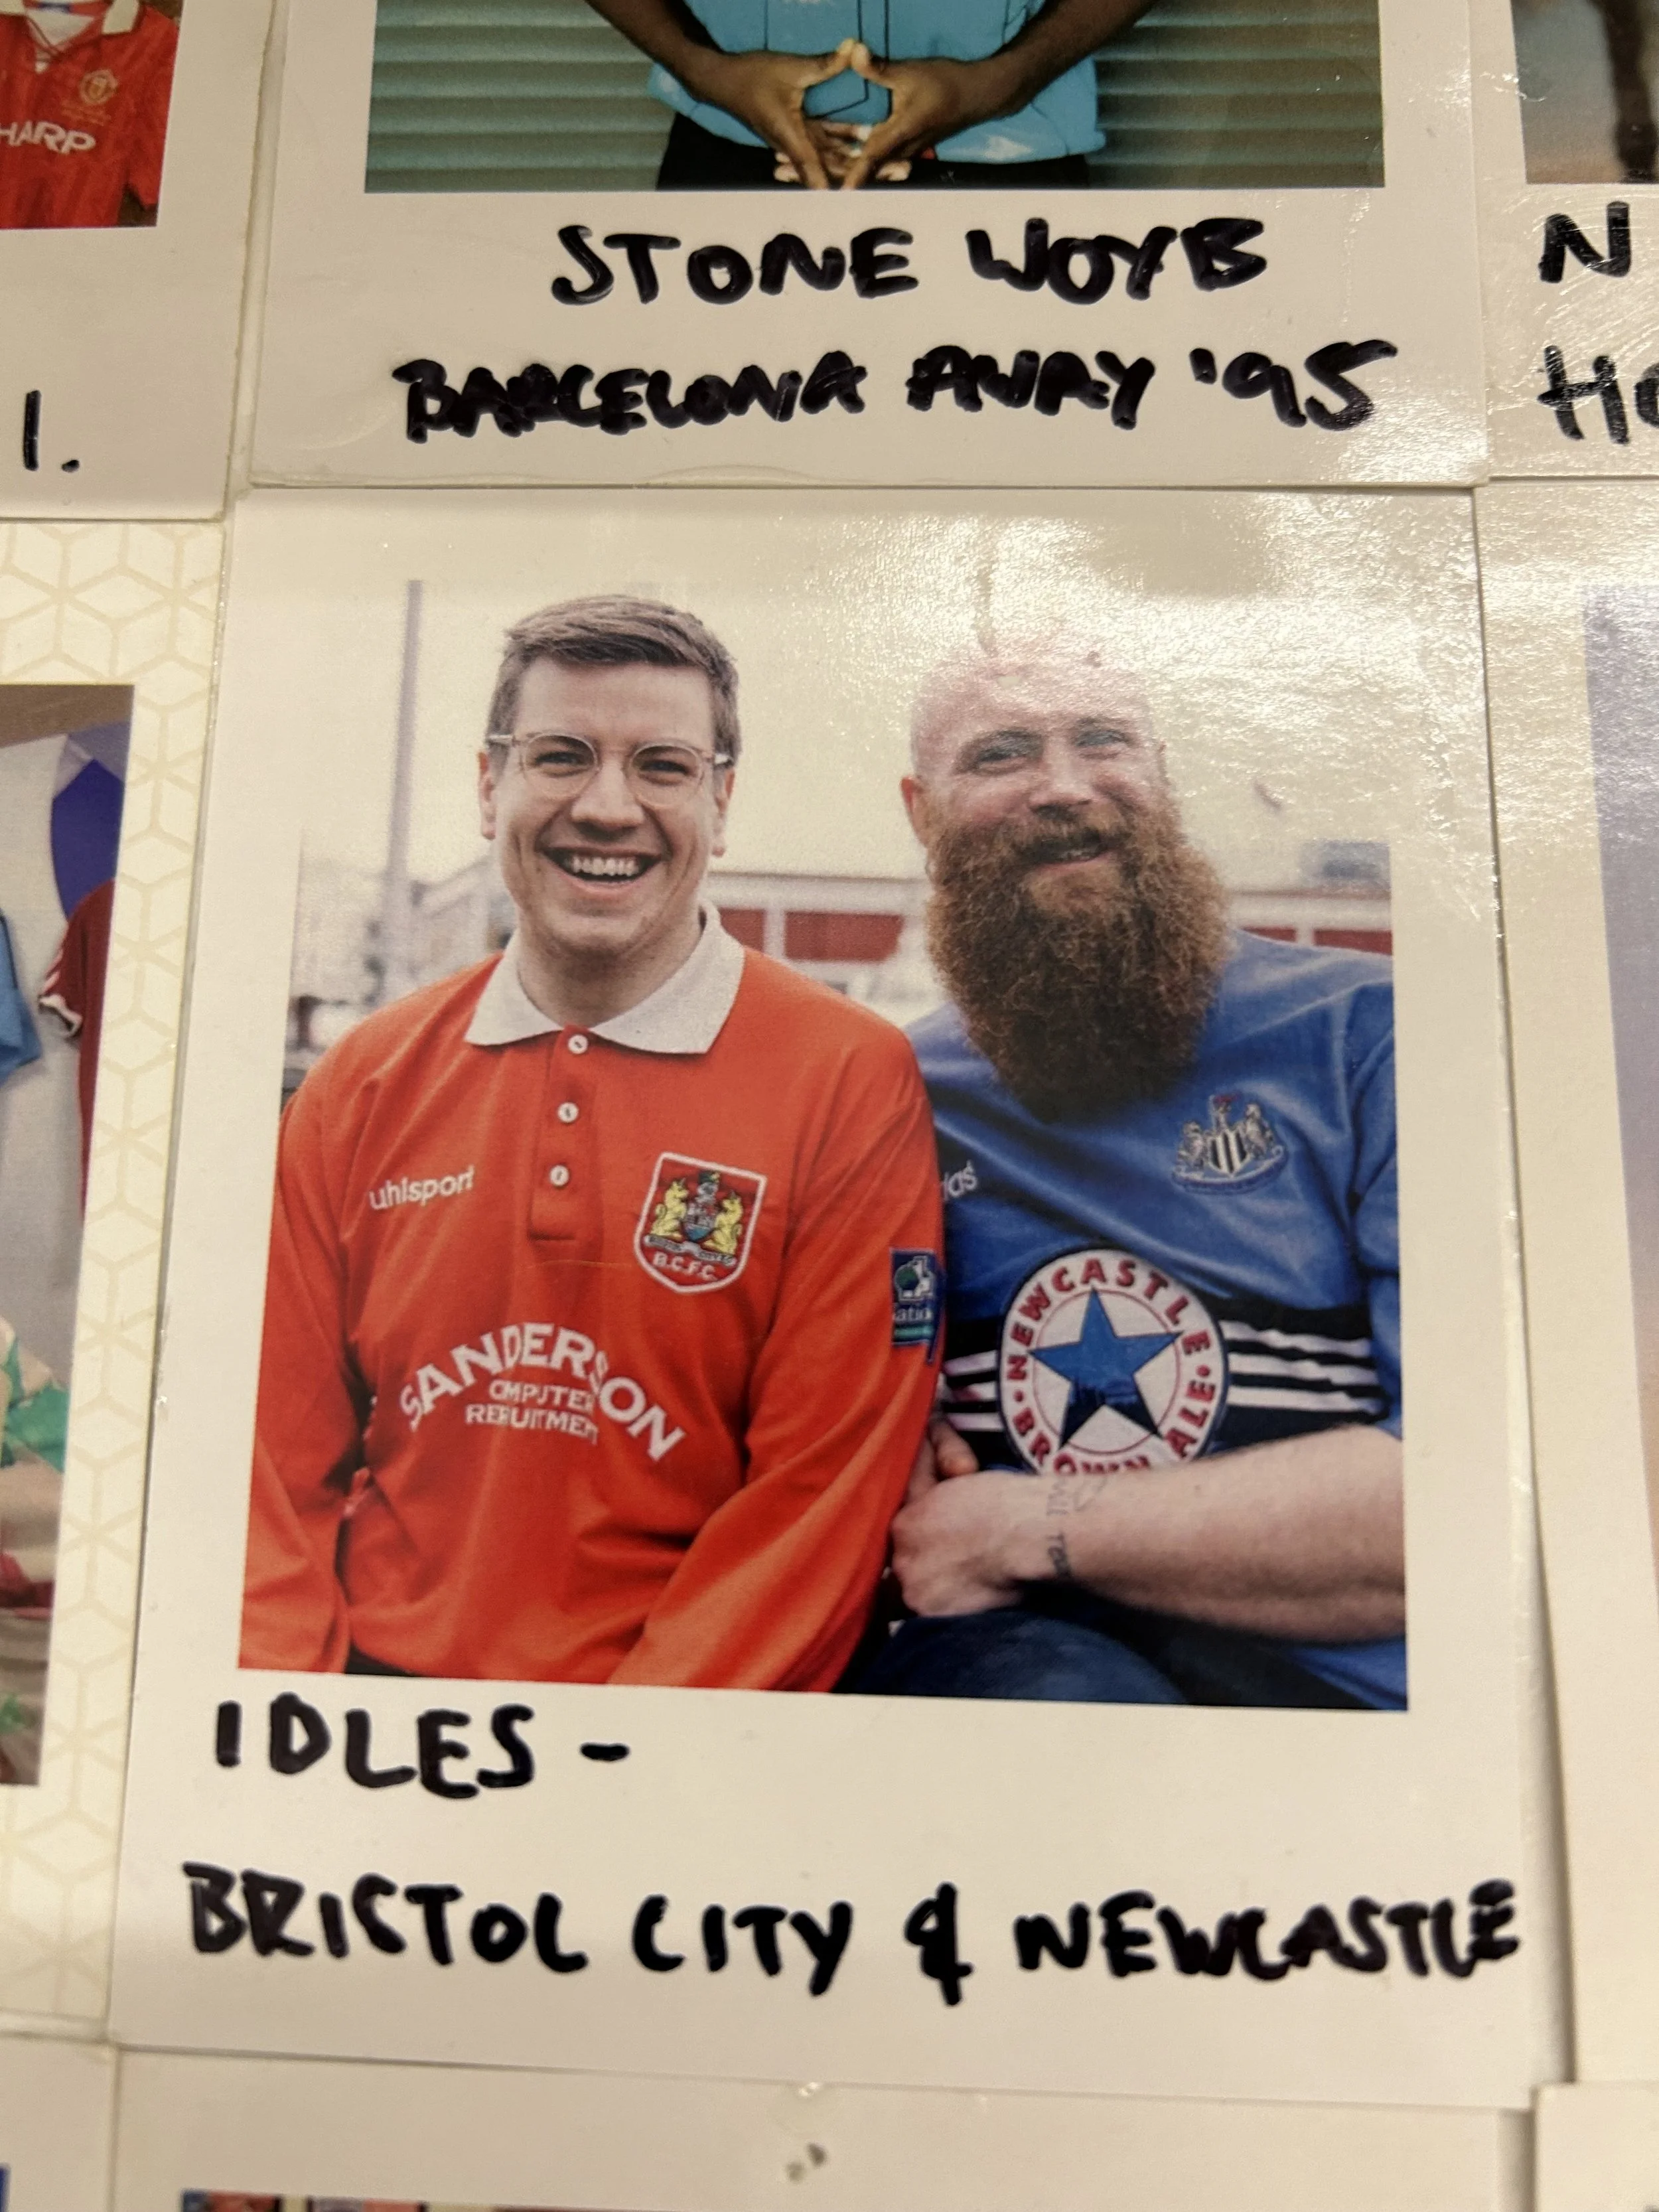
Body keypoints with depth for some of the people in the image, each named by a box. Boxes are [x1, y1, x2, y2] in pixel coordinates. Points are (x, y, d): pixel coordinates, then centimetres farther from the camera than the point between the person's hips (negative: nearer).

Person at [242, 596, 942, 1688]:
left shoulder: (854, 1080, -7)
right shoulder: (362, 1084, 5)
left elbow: (818, 1491, -8)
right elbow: (285, 1462, 8)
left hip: (681, 1703, -1)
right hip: (369, 1683, 2)